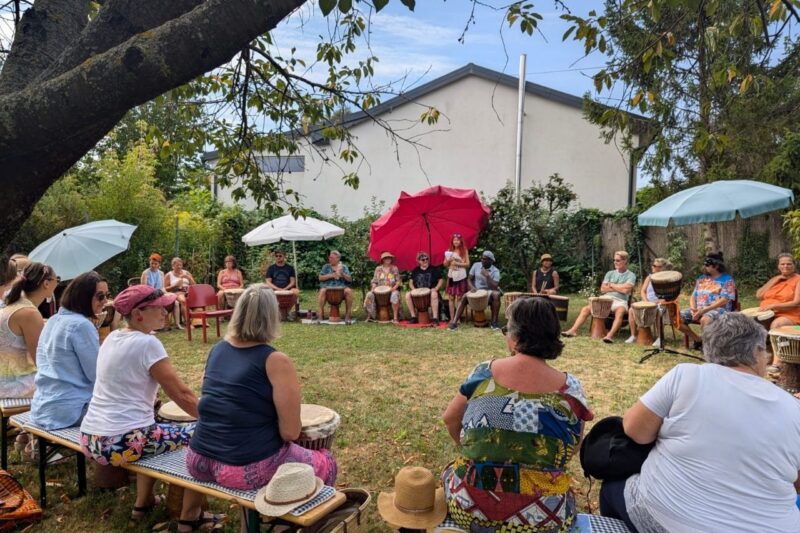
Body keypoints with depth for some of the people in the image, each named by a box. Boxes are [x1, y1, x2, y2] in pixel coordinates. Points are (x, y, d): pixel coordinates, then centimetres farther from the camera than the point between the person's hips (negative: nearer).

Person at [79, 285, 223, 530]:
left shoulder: (111, 338, 9)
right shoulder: (147, 343, -15)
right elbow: (181, 394, -13)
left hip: (90, 439, 9)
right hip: (122, 443, -9)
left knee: (153, 430, 36)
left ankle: (143, 502, 43)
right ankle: (189, 518, 12)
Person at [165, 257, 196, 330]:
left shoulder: (186, 273, 20)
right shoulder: (168, 275, 11)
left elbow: (193, 285, 13)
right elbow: (165, 289, 4)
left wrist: (188, 277, -2)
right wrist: (176, 285, -9)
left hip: (187, 292, 3)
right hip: (175, 294, -3)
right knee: (183, 300, -38)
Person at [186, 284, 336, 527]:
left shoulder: (218, 349, 3)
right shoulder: (276, 361, -16)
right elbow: (290, 433, -14)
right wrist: (282, 429, 6)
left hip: (200, 462, 7)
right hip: (246, 469, -7)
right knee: (324, 463, 17)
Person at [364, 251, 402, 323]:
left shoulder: (395, 268, 9)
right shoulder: (378, 269, 13)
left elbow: (398, 280, 4)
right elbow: (374, 281, 12)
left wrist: (395, 287, -15)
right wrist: (373, 288, -8)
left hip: (392, 290, -2)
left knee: (395, 295, -38)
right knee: (369, 295, -26)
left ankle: (395, 317, -34)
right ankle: (370, 316, -14)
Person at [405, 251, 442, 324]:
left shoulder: (434, 269, 4)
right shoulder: (415, 270, 11)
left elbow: (440, 280, 3)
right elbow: (411, 282, 13)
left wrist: (435, 289, -14)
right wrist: (414, 290, -6)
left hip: (431, 291, -3)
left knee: (434, 294, -38)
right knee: (408, 295, -24)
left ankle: (435, 318, -36)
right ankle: (413, 316, -14)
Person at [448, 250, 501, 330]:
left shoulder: (495, 271, -10)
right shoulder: (476, 265, 0)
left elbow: (495, 287, -20)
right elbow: (469, 279, 5)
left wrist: (487, 276, -29)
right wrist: (472, 287, -16)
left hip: (488, 292, -2)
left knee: (496, 294, -35)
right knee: (464, 298, -26)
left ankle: (494, 322, -27)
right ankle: (454, 322, -31)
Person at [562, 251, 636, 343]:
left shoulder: (631, 275, 5)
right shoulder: (610, 273, 18)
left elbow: (626, 289, -12)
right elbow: (602, 289, 8)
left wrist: (611, 285, 1)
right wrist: (618, 288, 0)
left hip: (620, 302, -4)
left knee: (620, 312, -39)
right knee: (586, 309, -16)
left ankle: (610, 336, -54)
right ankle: (573, 330, -24)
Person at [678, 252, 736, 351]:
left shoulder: (727, 280, -1)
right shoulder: (701, 279, 18)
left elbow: (724, 300, -13)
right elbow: (693, 296, 16)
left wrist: (704, 310, -21)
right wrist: (693, 308, -6)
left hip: (718, 309, -7)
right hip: (698, 309, 7)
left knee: (705, 320, -40)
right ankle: (697, 340, 0)